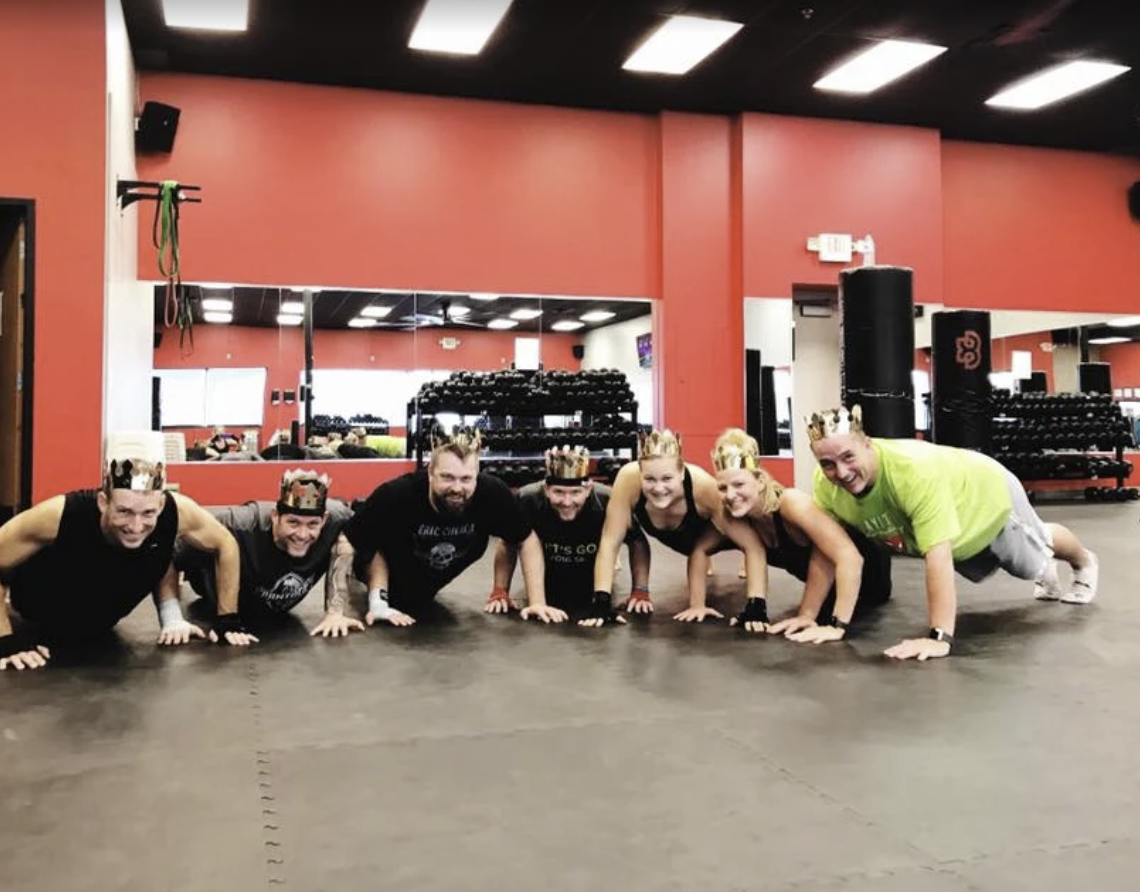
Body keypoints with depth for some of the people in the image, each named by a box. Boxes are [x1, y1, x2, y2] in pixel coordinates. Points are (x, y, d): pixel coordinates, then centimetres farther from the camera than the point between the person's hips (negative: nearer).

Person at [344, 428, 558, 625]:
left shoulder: (492, 493, -37)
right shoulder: (394, 496, -41)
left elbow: (527, 540, -21)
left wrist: (538, 601, -24)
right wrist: (378, 602, -30)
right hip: (391, 573, -2)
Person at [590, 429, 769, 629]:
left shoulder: (702, 485, -43)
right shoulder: (628, 479, -41)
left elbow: (753, 545, -40)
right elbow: (610, 542, -34)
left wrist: (756, 608, -47)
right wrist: (601, 604, -40)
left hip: (703, 530, -2)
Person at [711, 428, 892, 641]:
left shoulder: (791, 503, -44)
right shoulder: (736, 515, -25)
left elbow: (850, 556, -48)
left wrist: (837, 626, -51)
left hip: (862, 561, -5)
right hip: (818, 569, 6)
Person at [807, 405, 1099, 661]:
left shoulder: (915, 471, -48)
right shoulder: (825, 486, -31)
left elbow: (938, 555, -50)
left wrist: (940, 637, -53)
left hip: (991, 496, -4)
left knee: (1032, 561, 27)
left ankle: (1085, 563, 62)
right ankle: (1047, 576, 65)